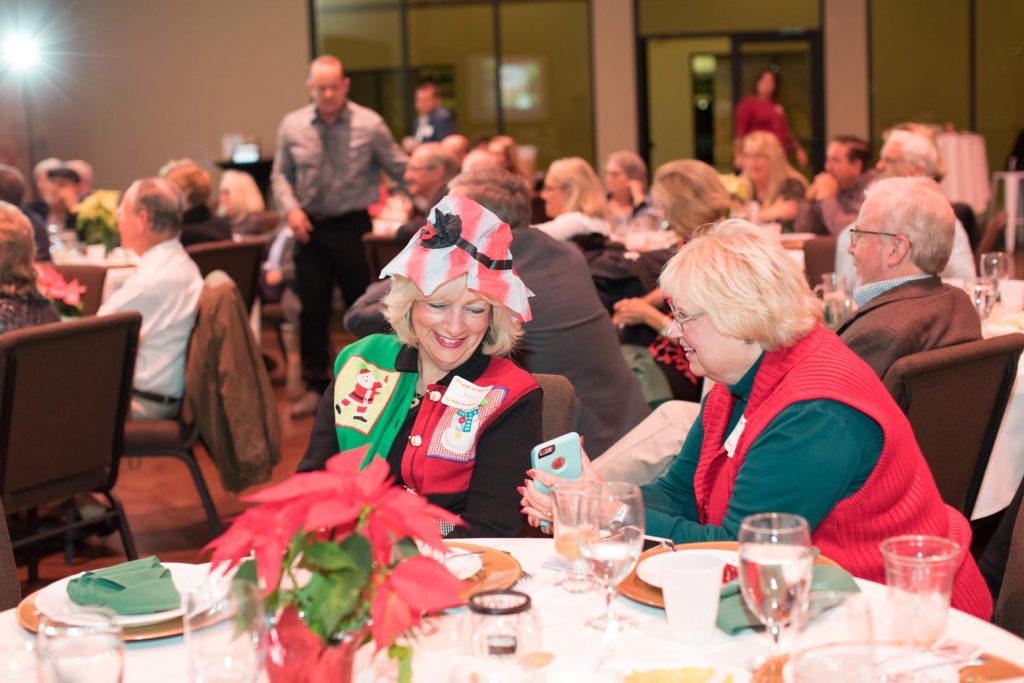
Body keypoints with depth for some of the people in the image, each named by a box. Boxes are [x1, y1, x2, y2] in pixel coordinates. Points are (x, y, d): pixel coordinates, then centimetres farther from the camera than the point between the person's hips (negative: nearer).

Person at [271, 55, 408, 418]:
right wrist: (292, 208, -7)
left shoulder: (369, 124, -5)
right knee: (312, 309, 7)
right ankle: (315, 386, 18)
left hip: (354, 226, -2)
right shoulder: (293, 126, 3)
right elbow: (280, 175, 10)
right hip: (311, 228, 3)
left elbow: (400, 168, -2)